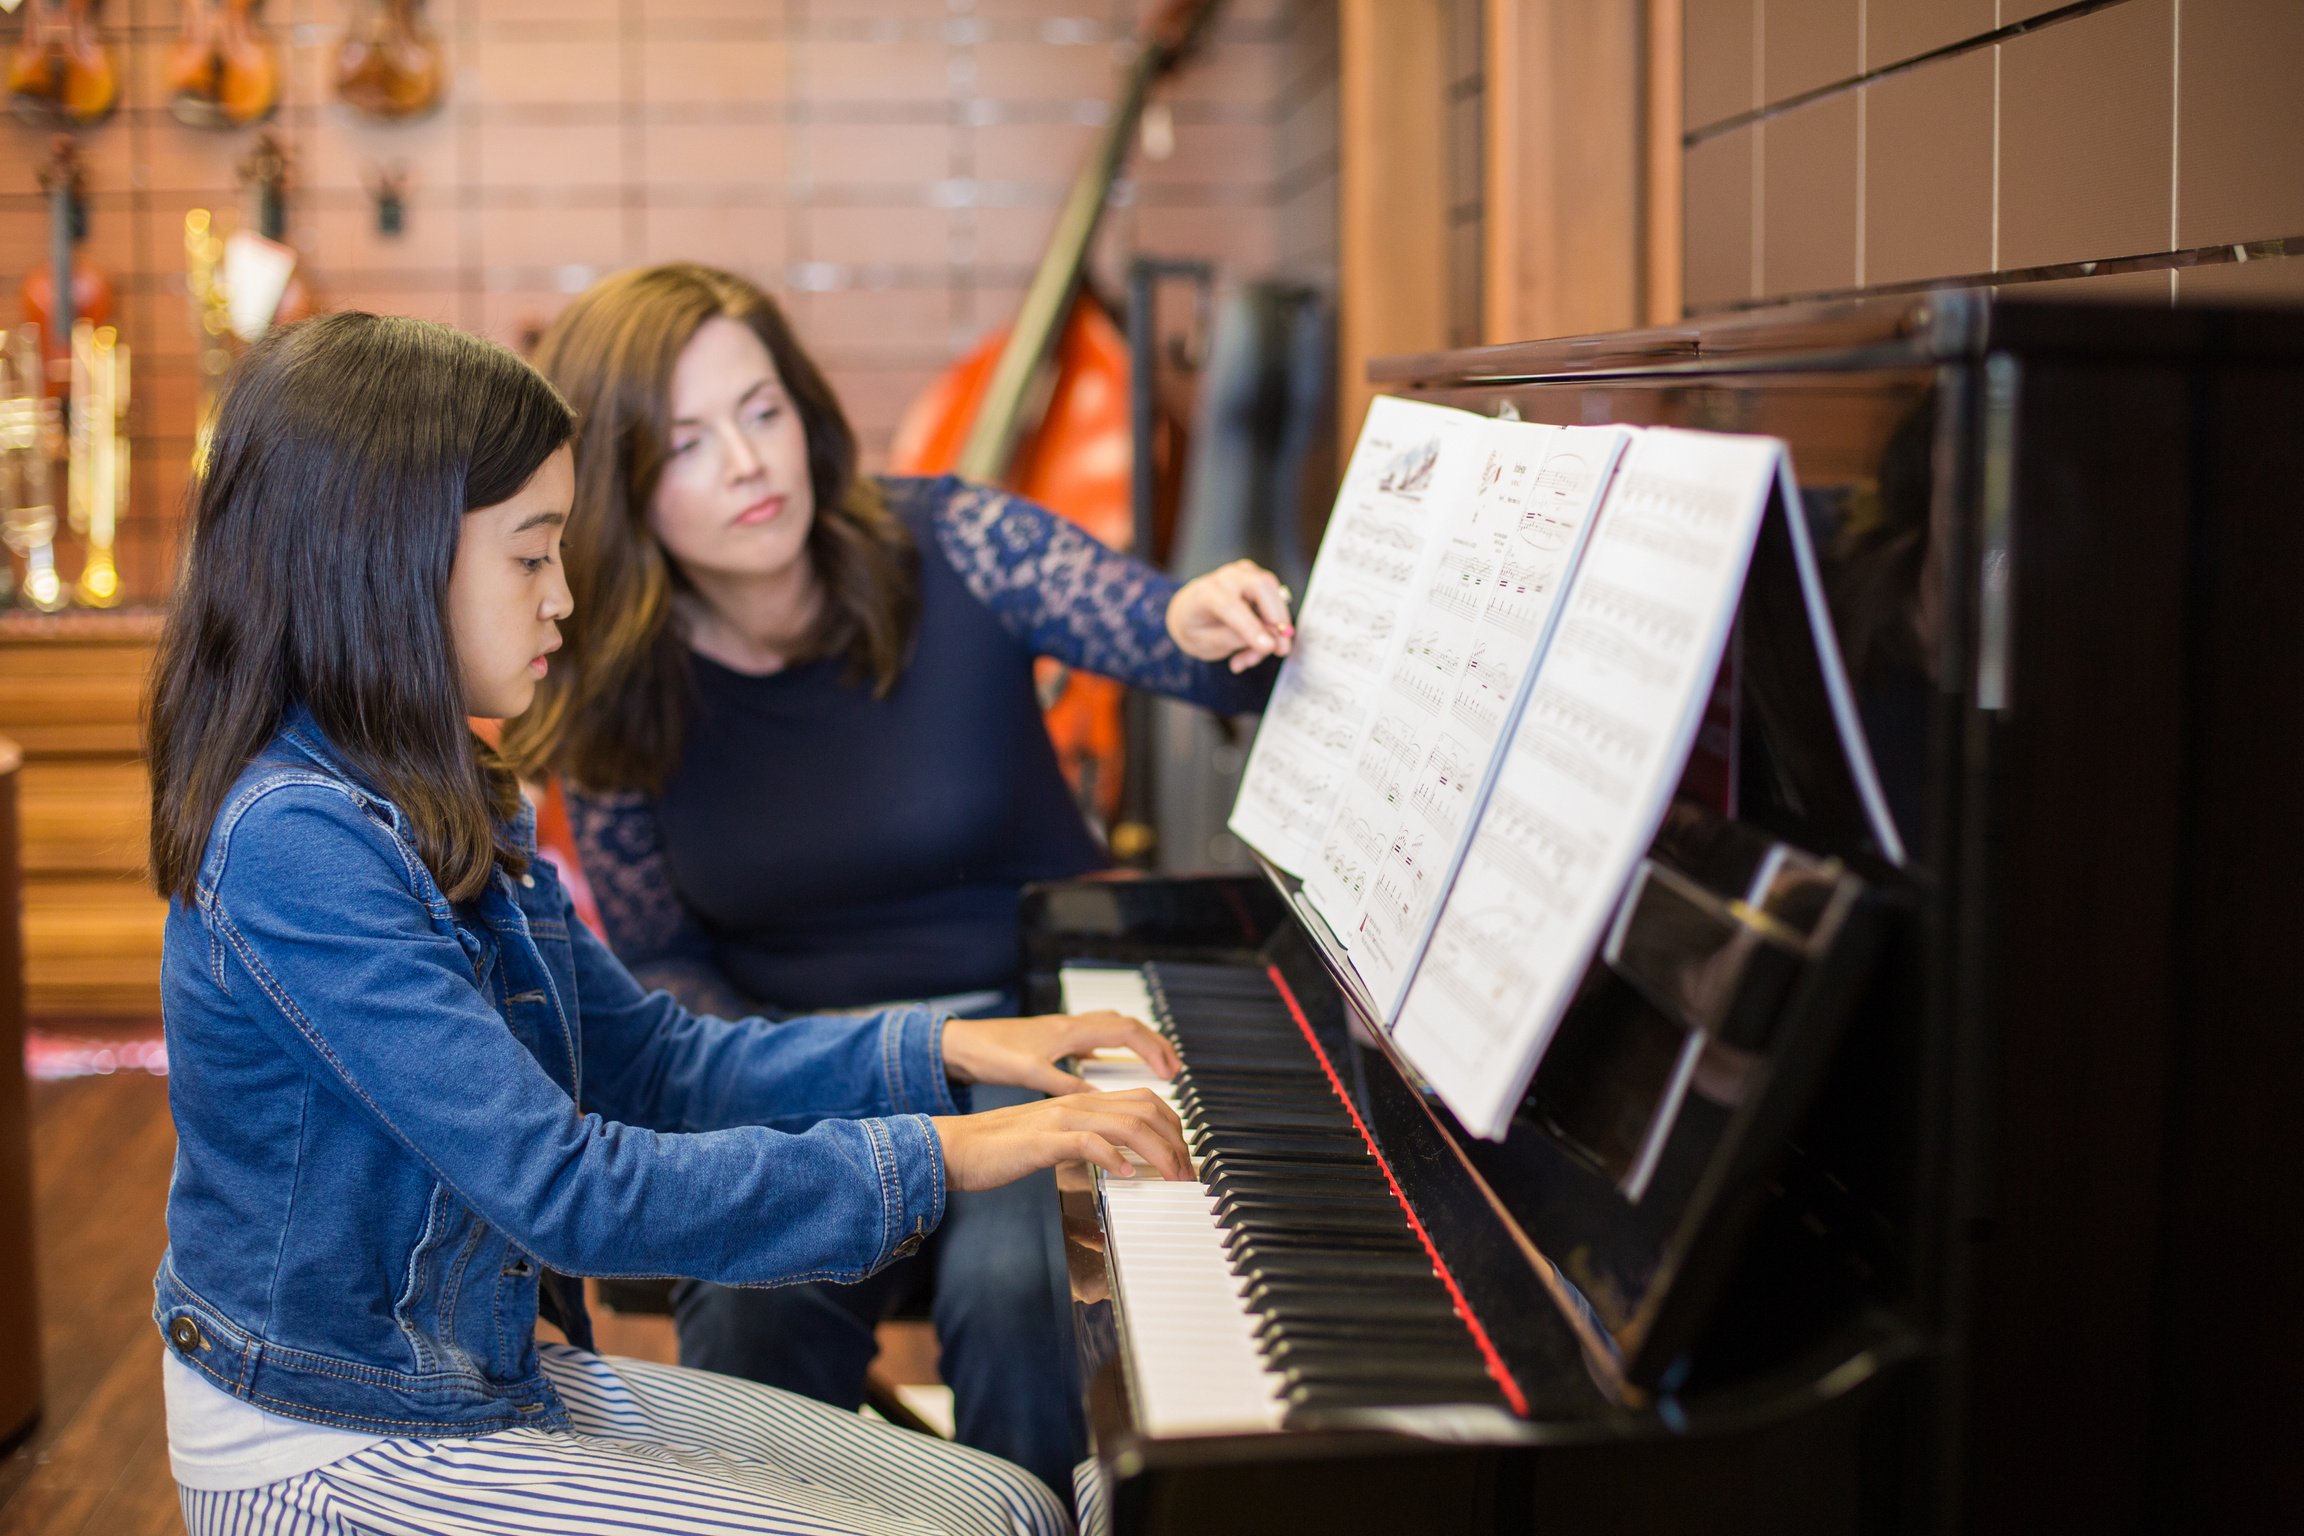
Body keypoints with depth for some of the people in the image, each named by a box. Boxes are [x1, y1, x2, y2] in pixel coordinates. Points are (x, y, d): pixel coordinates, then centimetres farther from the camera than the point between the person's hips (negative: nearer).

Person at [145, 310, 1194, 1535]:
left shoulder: (443, 811, 6)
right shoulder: (291, 841, -25)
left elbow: (650, 1063, 12)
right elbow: (566, 1189, -29)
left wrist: (945, 1049, 1)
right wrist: (931, 1157, -25)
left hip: (490, 1378, 9)